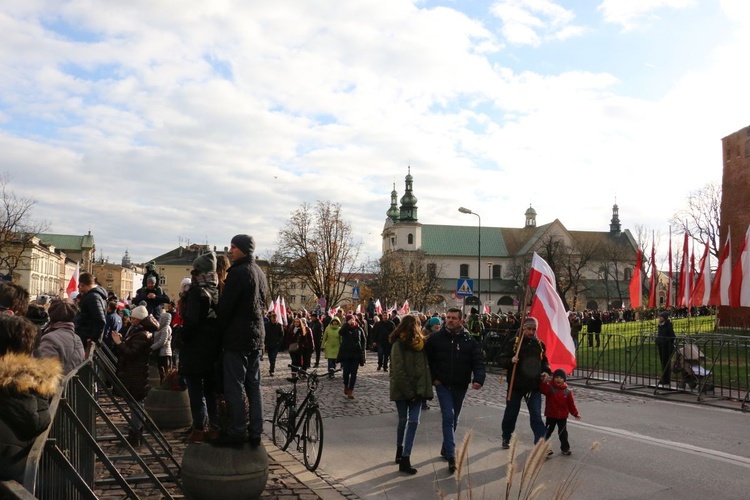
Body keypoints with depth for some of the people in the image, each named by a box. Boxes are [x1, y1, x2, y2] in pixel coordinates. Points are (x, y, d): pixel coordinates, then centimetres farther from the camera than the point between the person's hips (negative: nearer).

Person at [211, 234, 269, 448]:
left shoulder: (238, 272, -13)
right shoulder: (260, 273, 15)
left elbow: (225, 306, -14)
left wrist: (219, 332, -4)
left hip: (237, 337, -9)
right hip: (257, 337, 9)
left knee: (234, 386, -3)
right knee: (253, 385, 11)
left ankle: (236, 432, 0)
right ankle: (255, 432, 14)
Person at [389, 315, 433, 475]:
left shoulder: (419, 344, 6)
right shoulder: (398, 345, -10)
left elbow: (424, 367, 1)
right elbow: (398, 372, -14)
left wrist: (421, 389, -10)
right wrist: (409, 392, -15)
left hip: (416, 390, 4)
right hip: (402, 389, -4)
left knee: (413, 421, -3)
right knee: (403, 420, 9)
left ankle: (404, 458, -1)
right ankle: (401, 451, 28)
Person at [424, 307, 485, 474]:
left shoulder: (469, 340, -4)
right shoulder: (436, 338, -5)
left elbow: (478, 362, -9)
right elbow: (427, 359, 2)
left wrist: (478, 379, -25)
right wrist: (432, 378, -5)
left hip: (460, 386, 2)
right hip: (443, 385, -2)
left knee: (453, 419, 16)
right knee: (448, 417, -13)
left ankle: (446, 448, 35)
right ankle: (451, 456, -13)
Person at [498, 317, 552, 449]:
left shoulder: (539, 344, 6)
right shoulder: (513, 343, -6)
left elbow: (544, 361, 19)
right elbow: (501, 360, -8)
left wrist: (546, 371, -1)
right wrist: (511, 361, -29)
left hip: (534, 386, 2)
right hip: (516, 385, -1)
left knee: (536, 416, -4)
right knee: (510, 414, 12)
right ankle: (506, 439, 32)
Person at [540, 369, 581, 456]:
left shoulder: (567, 392, -4)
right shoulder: (549, 388, -12)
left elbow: (571, 404, 1)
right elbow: (542, 389, -33)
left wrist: (576, 413, -5)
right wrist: (544, 382, -49)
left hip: (562, 417, 2)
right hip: (551, 415, -2)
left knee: (563, 432, 14)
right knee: (548, 431, 7)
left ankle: (565, 448, 28)